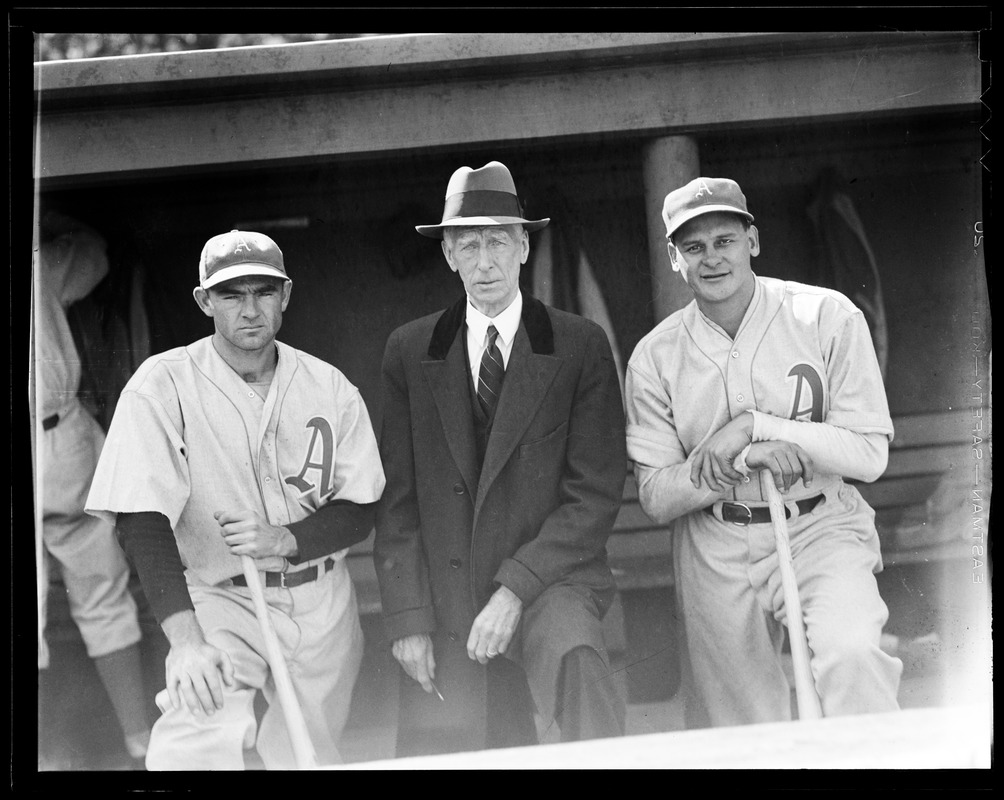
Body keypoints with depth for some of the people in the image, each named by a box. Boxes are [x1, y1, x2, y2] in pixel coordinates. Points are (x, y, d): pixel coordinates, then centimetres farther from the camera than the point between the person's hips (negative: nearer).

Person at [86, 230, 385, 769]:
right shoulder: (163, 386, -11)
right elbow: (143, 520, -19)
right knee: (195, 751, -25)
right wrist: (185, 638, -33)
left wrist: (283, 539, -19)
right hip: (219, 601, -3)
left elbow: (361, 512, 3)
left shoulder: (329, 387, 1)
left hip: (321, 600, 4)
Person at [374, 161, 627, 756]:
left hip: (549, 579, -3)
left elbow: (596, 494, -3)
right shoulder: (410, 351, 9)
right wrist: (409, 617, -1)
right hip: (447, 604, 3)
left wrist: (515, 589, -13)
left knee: (574, 653, -33)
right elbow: (398, 501, 8)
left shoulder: (581, 346, 2)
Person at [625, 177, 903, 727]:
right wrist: (743, 459, -20)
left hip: (818, 531, -2)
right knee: (746, 734, 6)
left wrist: (754, 425, -17)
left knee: (850, 655, -29)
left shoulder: (827, 317, -4)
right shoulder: (654, 357, 1)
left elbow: (869, 455, -8)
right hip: (714, 552, 2)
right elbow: (655, 499, -3)